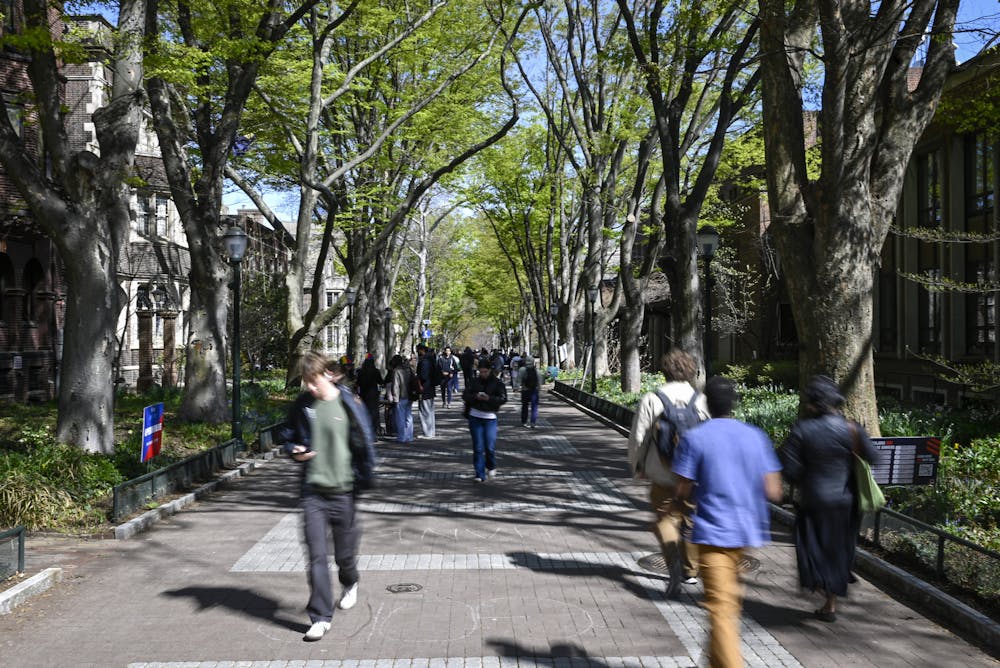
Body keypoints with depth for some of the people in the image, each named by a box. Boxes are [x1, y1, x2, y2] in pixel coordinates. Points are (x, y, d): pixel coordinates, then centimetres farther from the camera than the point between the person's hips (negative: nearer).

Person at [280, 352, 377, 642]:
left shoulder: (348, 404, -9)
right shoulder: (302, 405, 1)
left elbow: (365, 445, -4)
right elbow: (289, 436, 15)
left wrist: (364, 482, -8)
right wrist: (295, 451, -7)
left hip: (343, 490, -2)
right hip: (313, 490, 2)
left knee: (344, 552, 13)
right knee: (316, 555, -2)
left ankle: (350, 584, 46)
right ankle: (320, 617, 8)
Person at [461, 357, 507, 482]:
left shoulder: (497, 383, -1)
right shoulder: (475, 381, 5)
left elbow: (503, 399, -9)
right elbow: (465, 395, 2)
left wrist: (489, 398, -23)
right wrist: (475, 396, -17)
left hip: (490, 417, -1)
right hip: (475, 417, 2)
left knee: (490, 447, -3)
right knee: (478, 447, 1)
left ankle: (491, 467, 27)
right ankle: (480, 474, 6)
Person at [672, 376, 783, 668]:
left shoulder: (693, 438, -9)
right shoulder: (756, 436, 2)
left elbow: (683, 491, -10)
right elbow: (773, 492, -1)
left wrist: (677, 500, 12)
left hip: (712, 532, -5)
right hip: (747, 531, 5)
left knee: (721, 608, -4)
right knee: (731, 599, 24)